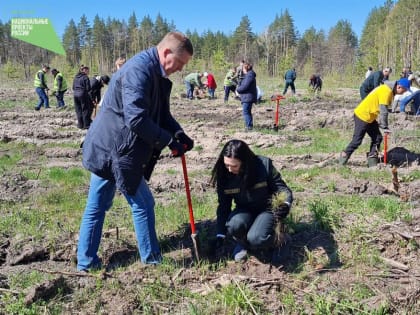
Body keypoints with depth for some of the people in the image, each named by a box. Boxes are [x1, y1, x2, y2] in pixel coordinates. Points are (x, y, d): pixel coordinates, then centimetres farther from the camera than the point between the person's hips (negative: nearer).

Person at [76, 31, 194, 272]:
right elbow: (136, 119, -28)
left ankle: (87, 262, 25)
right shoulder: (138, 70, -21)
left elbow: (162, 114, 15)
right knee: (143, 204, 4)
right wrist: (169, 140, -20)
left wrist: (179, 134, -4)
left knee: (97, 206, 14)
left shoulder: (157, 75, 12)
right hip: (116, 150, -10)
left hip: (106, 148, 10)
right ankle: (152, 260, 20)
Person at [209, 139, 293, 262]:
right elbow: (223, 206, -3)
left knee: (255, 239, -31)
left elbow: (282, 189, -12)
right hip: (244, 210, 3)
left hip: (267, 209, -2)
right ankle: (242, 243, 2)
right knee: (234, 226, -33)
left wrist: (285, 204, -34)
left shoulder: (264, 164, -22)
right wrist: (220, 235, -3)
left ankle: (273, 239, 5)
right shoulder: (224, 175, -12)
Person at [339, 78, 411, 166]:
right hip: (362, 116, -10)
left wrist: (382, 124, 14)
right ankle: (344, 155, 12)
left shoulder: (388, 90, 9)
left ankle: (372, 161, 15)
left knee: (377, 138, 9)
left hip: (369, 117, 10)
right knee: (357, 140, -4)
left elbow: (382, 109, 16)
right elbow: (383, 111, -24)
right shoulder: (386, 91, -21)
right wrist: (385, 127, -20)